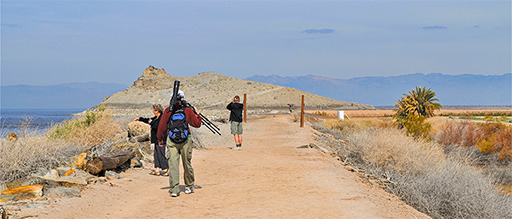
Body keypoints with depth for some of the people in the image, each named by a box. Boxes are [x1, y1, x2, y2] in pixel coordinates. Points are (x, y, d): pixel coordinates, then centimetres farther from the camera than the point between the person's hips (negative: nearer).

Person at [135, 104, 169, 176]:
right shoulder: (156, 117, 14)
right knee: (156, 154, 10)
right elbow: (148, 120, 30)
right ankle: (157, 170, 14)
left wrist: (151, 122, -14)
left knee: (161, 155, -8)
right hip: (156, 140, 10)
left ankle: (168, 170, -3)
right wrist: (140, 119, 36)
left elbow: (158, 127, -27)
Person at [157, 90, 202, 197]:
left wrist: (160, 139, 14)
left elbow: (162, 126, 1)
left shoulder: (168, 111, -1)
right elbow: (197, 124, 5)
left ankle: (174, 190, -9)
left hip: (171, 140, -1)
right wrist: (197, 114, 22)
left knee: (173, 165, -2)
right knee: (187, 164, 13)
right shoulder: (188, 110, -1)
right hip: (185, 140, 1)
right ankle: (189, 186, 28)